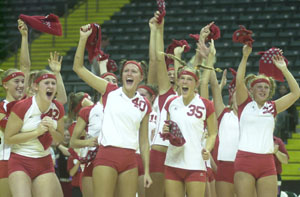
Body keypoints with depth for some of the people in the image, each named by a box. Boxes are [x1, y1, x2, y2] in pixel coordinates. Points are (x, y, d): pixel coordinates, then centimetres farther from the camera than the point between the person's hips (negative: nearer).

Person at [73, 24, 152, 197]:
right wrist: (83, 39, -6)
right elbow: (78, 68, 2)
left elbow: (144, 141, 13)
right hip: (107, 156, -3)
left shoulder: (144, 105, 11)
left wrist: (147, 170, 7)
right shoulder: (110, 92, 5)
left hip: (130, 160, 3)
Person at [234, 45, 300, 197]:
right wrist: (245, 56, -12)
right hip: (245, 161, -3)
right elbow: (239, 81, -8)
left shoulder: (272, 107, 13)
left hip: (267, 163, 3)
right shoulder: (245, 103, 7)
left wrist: (283, 69, 5)